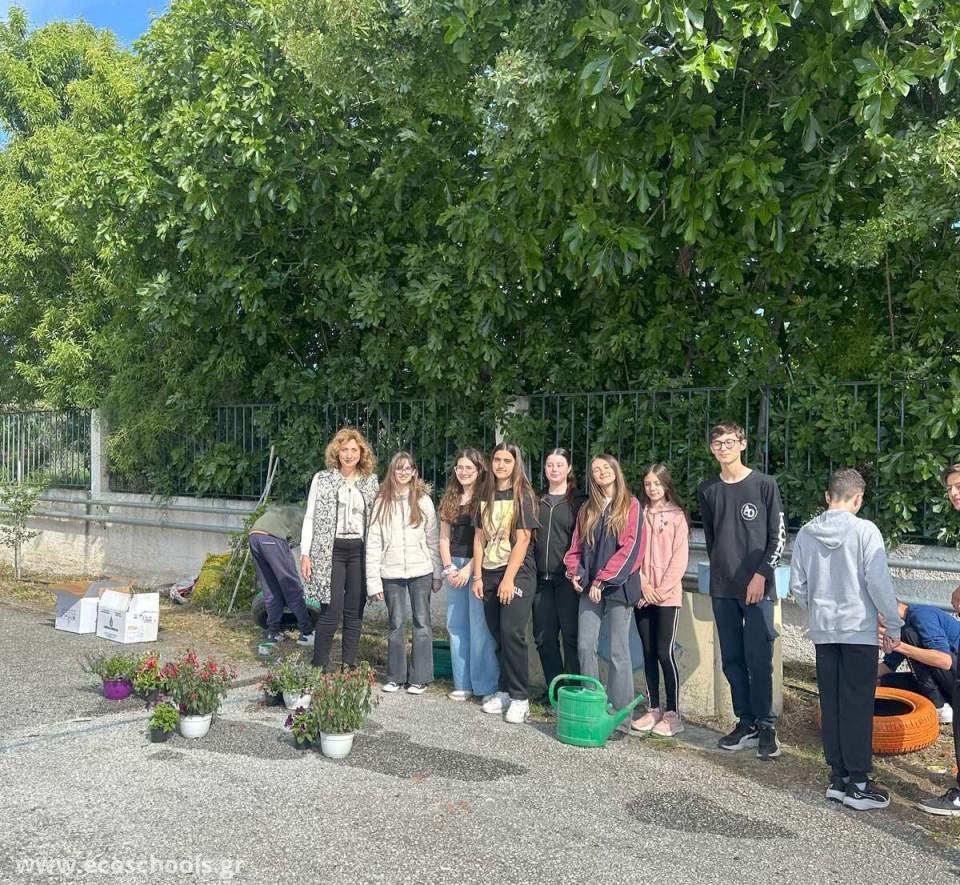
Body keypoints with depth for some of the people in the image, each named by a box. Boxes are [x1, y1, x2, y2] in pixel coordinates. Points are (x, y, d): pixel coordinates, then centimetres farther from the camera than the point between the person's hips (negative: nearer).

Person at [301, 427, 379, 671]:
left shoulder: (371, 482, 10)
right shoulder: (322, 479, 4)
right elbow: (310, 518, 3)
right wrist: (305, 553, -4)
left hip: (360, 551, 3)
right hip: (330, 550, -3)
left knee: (355, 611, 5)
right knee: (332, 610, -8)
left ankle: (349, 665, 14)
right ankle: (320, 665, 6)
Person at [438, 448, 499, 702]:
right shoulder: (450, 499, 13)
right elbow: (444, 538, 12)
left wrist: (470, 568, -13)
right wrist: (449, 568, 0)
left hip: (478, 566, -6)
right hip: (455, 565, 6)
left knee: (480, 627, -6)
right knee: (456, 625, 8)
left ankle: (486, 686, 3)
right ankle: (463, 683, 16)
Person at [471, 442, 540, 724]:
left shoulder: (523, 495, -4)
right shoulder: (486, 496, 12)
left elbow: (522, 540, -10)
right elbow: (480, 537, 12)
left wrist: (509, 579, -15)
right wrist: (478, 576, 4)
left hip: (517, 573, -5)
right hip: (489, 573, 5)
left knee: (512, 632, -11)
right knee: (498, 634, 7)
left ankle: (520, 698, -2)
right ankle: (504, 691, 18)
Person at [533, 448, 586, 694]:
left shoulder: (578, 501, 2)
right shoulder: (538, 501, 14)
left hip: (567, 579, -4)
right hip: (542, 578, 4)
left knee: (570, 636, -2)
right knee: (544, 637, 6)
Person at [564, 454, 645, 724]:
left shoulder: (631, 505, -1)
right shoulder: (587, 510, 15)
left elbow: (631, 547, -10)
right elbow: (577, 546, 16)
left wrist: (603, 579, -14)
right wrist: (575, 572, -3)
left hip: (618, 586, -5)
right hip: (590, 587, 5)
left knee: (618, 651, -1)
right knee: (585, 646, 2)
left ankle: (620, 713, 7)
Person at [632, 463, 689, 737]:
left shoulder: (676, 516, -1)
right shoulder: (639, 515, 9)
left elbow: (679, 558, -6)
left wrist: (662, 590, -11)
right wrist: (644, 585, -5)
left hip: (668, 595, -4)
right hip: (642, 595, 4)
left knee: (665, 653, -6)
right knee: (648, 653, 8)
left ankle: (672, 713, 4)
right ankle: (653, 709, 17)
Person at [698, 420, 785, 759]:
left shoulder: (763, 484, -2)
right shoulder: (707, 490, 10)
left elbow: (778, 535, -2)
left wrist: (760, 575, -9)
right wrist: (720, 570, 12)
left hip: (757, 587, -4)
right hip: (722, 589, 4)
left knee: (758, 660, -5)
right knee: (732, 660, 8)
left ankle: (766, 726, 7)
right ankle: (746, 723, 18)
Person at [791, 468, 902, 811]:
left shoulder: (806, 533, 3)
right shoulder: (865, 530, -10)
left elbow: (797, 586, 6)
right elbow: (879, 582, -12)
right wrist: (893, 626, -3)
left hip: (823, 631, 4)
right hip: (858, 629, -4)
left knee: (831, 705, 10)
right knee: (858, 706, 2)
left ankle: (838, 777, 18)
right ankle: (858, 783, 7)